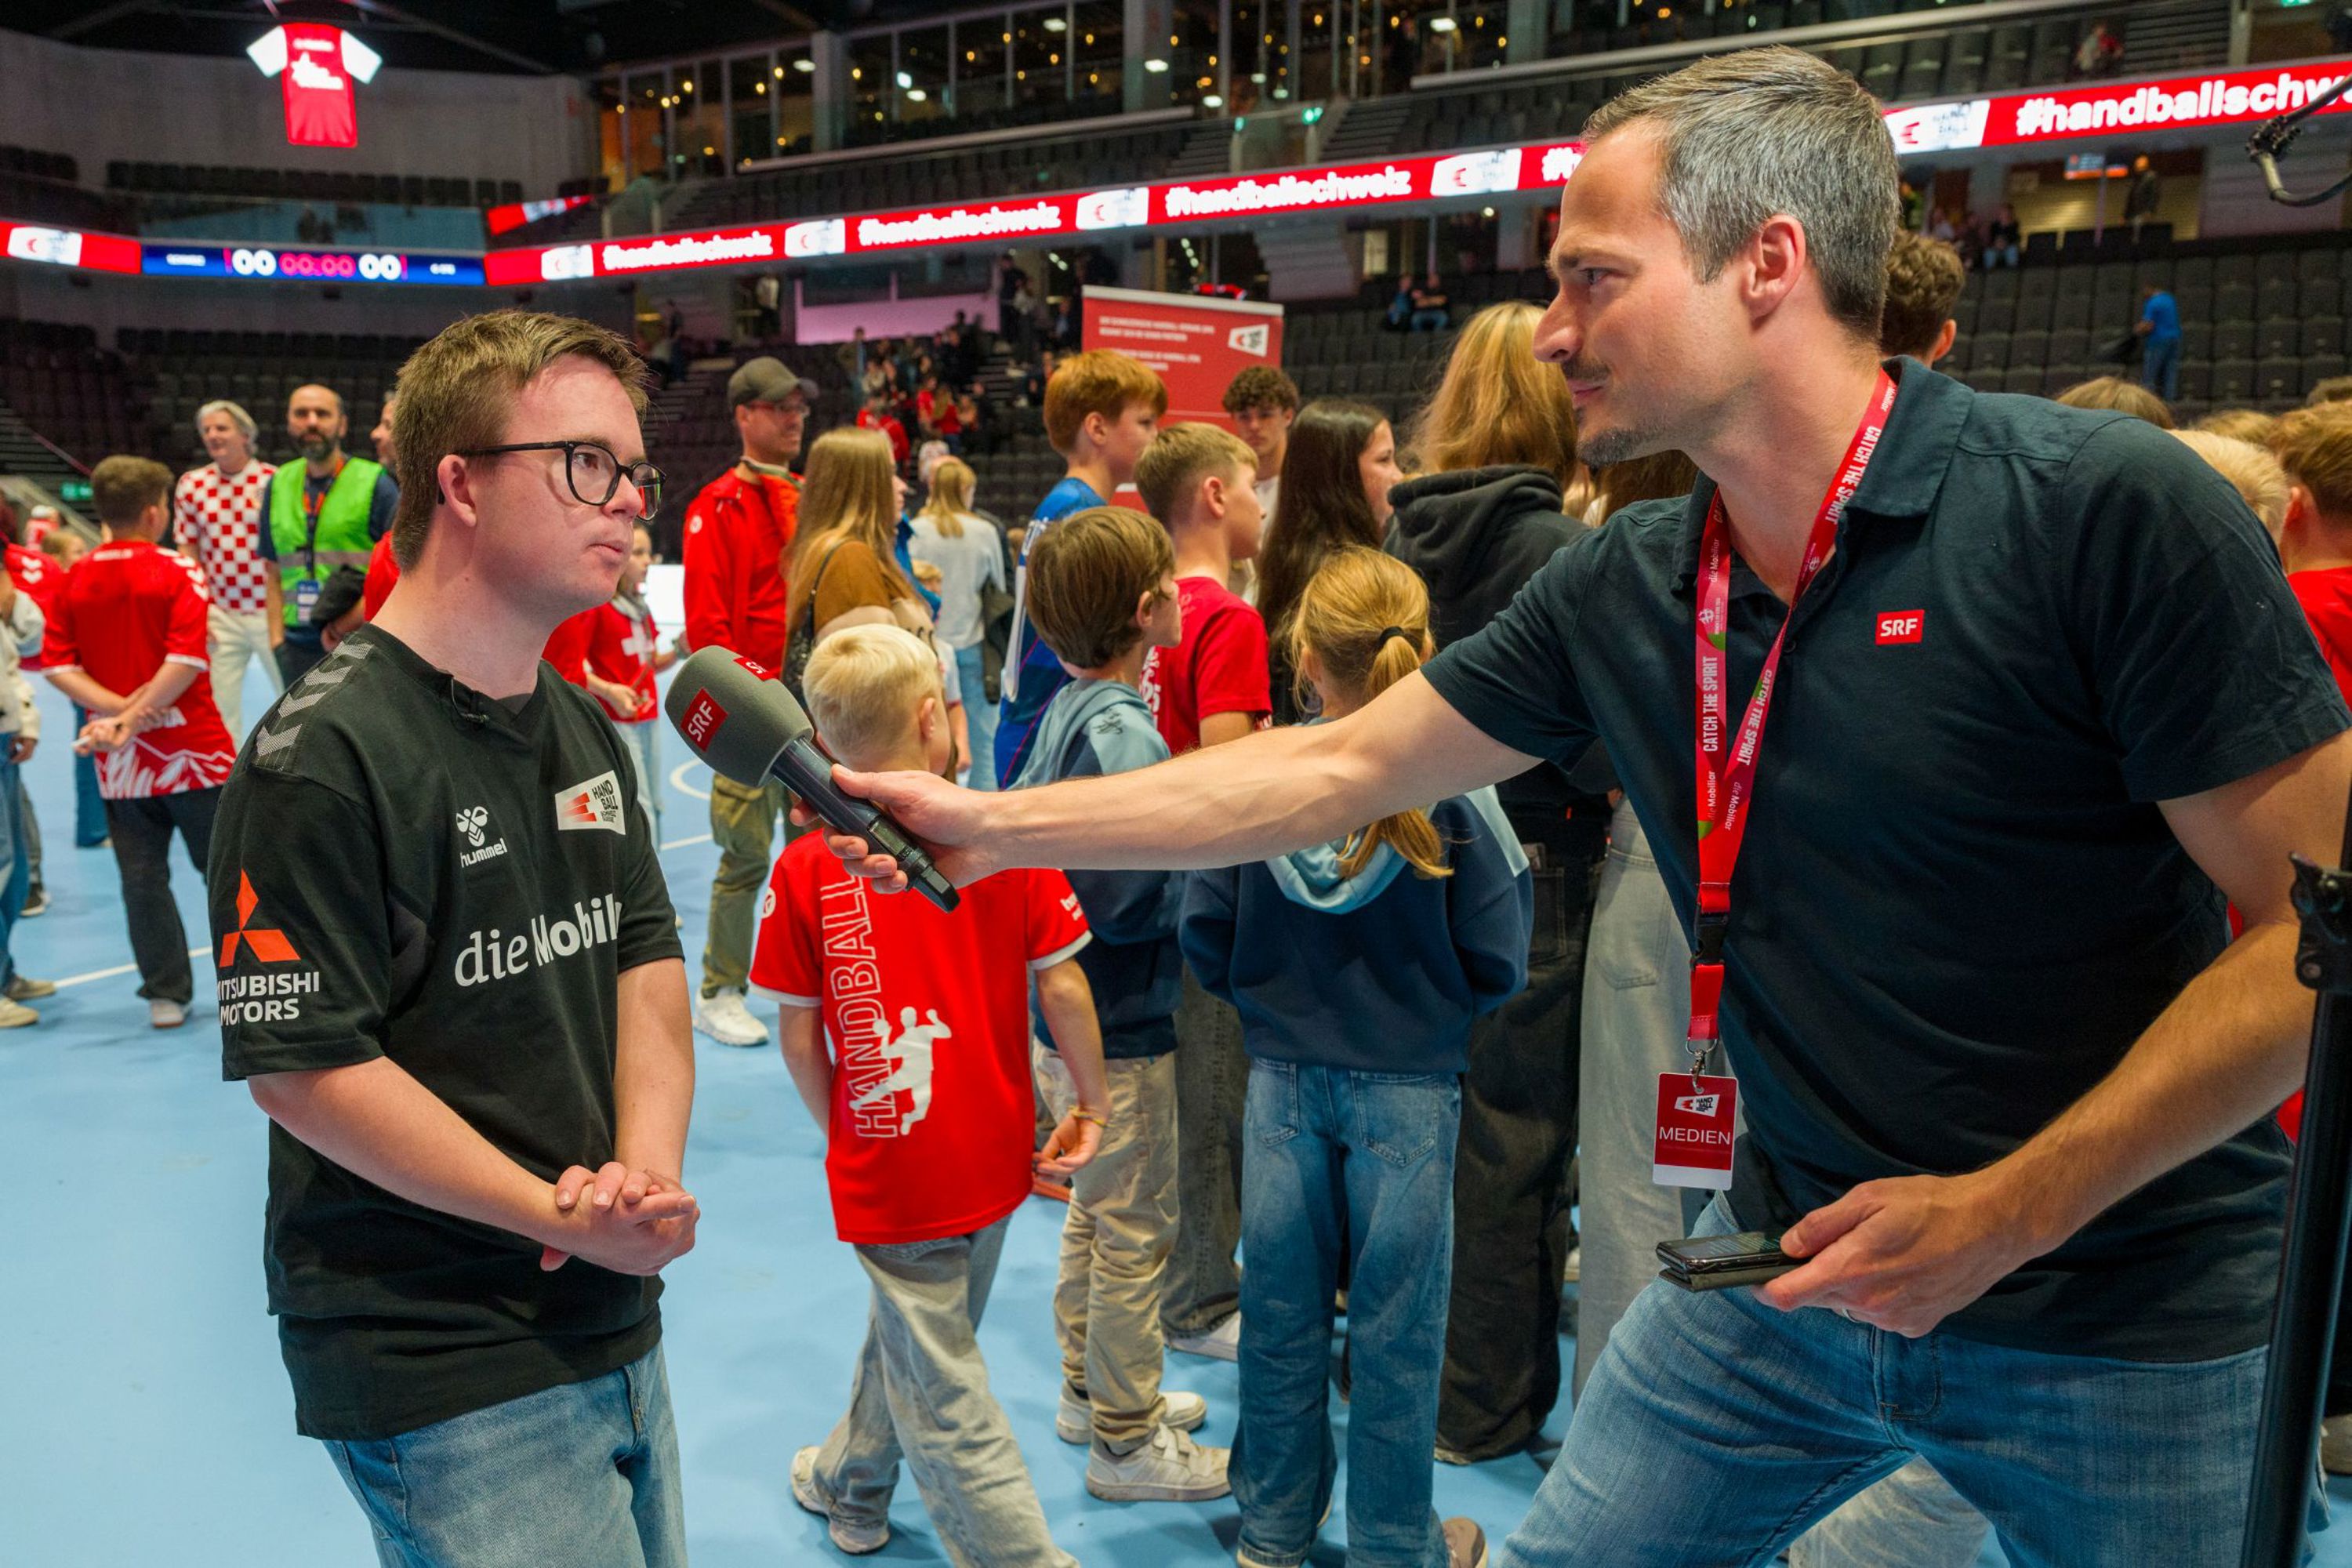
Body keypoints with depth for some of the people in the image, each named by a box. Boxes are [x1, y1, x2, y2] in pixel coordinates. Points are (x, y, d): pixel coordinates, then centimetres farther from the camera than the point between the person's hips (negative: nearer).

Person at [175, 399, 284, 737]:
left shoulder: (274, 481, -4)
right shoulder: (191, 485, 5)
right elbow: (188, 557, 8)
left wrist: (283, 624, -8)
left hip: (273, 612, -3)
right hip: (220, 617, 3)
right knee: (220, 708, 6)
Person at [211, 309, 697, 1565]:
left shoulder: (586, 729, 9)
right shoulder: (322, 757, -17)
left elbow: (648, 956, 7)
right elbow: (303, 1063, -19)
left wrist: (648, 1163, -10)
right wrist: (565, 1218, -18)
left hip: (616, 1321, 8)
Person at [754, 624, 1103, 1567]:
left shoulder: (804, 870, -12)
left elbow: (798, 1035, -6)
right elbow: (1063, 986, -8)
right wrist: (1092, 1106, 5)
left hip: (888, 1165, -4)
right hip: (995, 1156, 4)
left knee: (942, 1395, 10)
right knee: (910, 1332, 27)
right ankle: (849, 1487, 52)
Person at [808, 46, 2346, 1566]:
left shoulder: (2103, 506, -19)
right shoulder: (1623, 588, -4)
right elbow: (1334, 769, 2)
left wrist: (2007, 1208, -20)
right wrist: (989, 826, 2)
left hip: (2129, 1315, -3)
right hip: (1789, 1269, 4)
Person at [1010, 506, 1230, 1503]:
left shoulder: (1068, 707, 4)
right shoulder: (1124, 736, -24)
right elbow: (1117, 899, -27)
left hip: (1064, 1014, 9)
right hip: (1121, 1027, -9)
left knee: (1094, 1210, 23)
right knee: (1135, 1231, 6)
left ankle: (1090, 1390, 40)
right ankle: (1127, 1441, 21)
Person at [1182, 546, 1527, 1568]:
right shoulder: (1454, 790, -15)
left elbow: (1205, 940, -6)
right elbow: (1495, 965, -10)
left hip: (1282, 1079, 2)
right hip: (1408, 1089, -2)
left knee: (1281, 1314, 16)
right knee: (1395, 1330, 12)